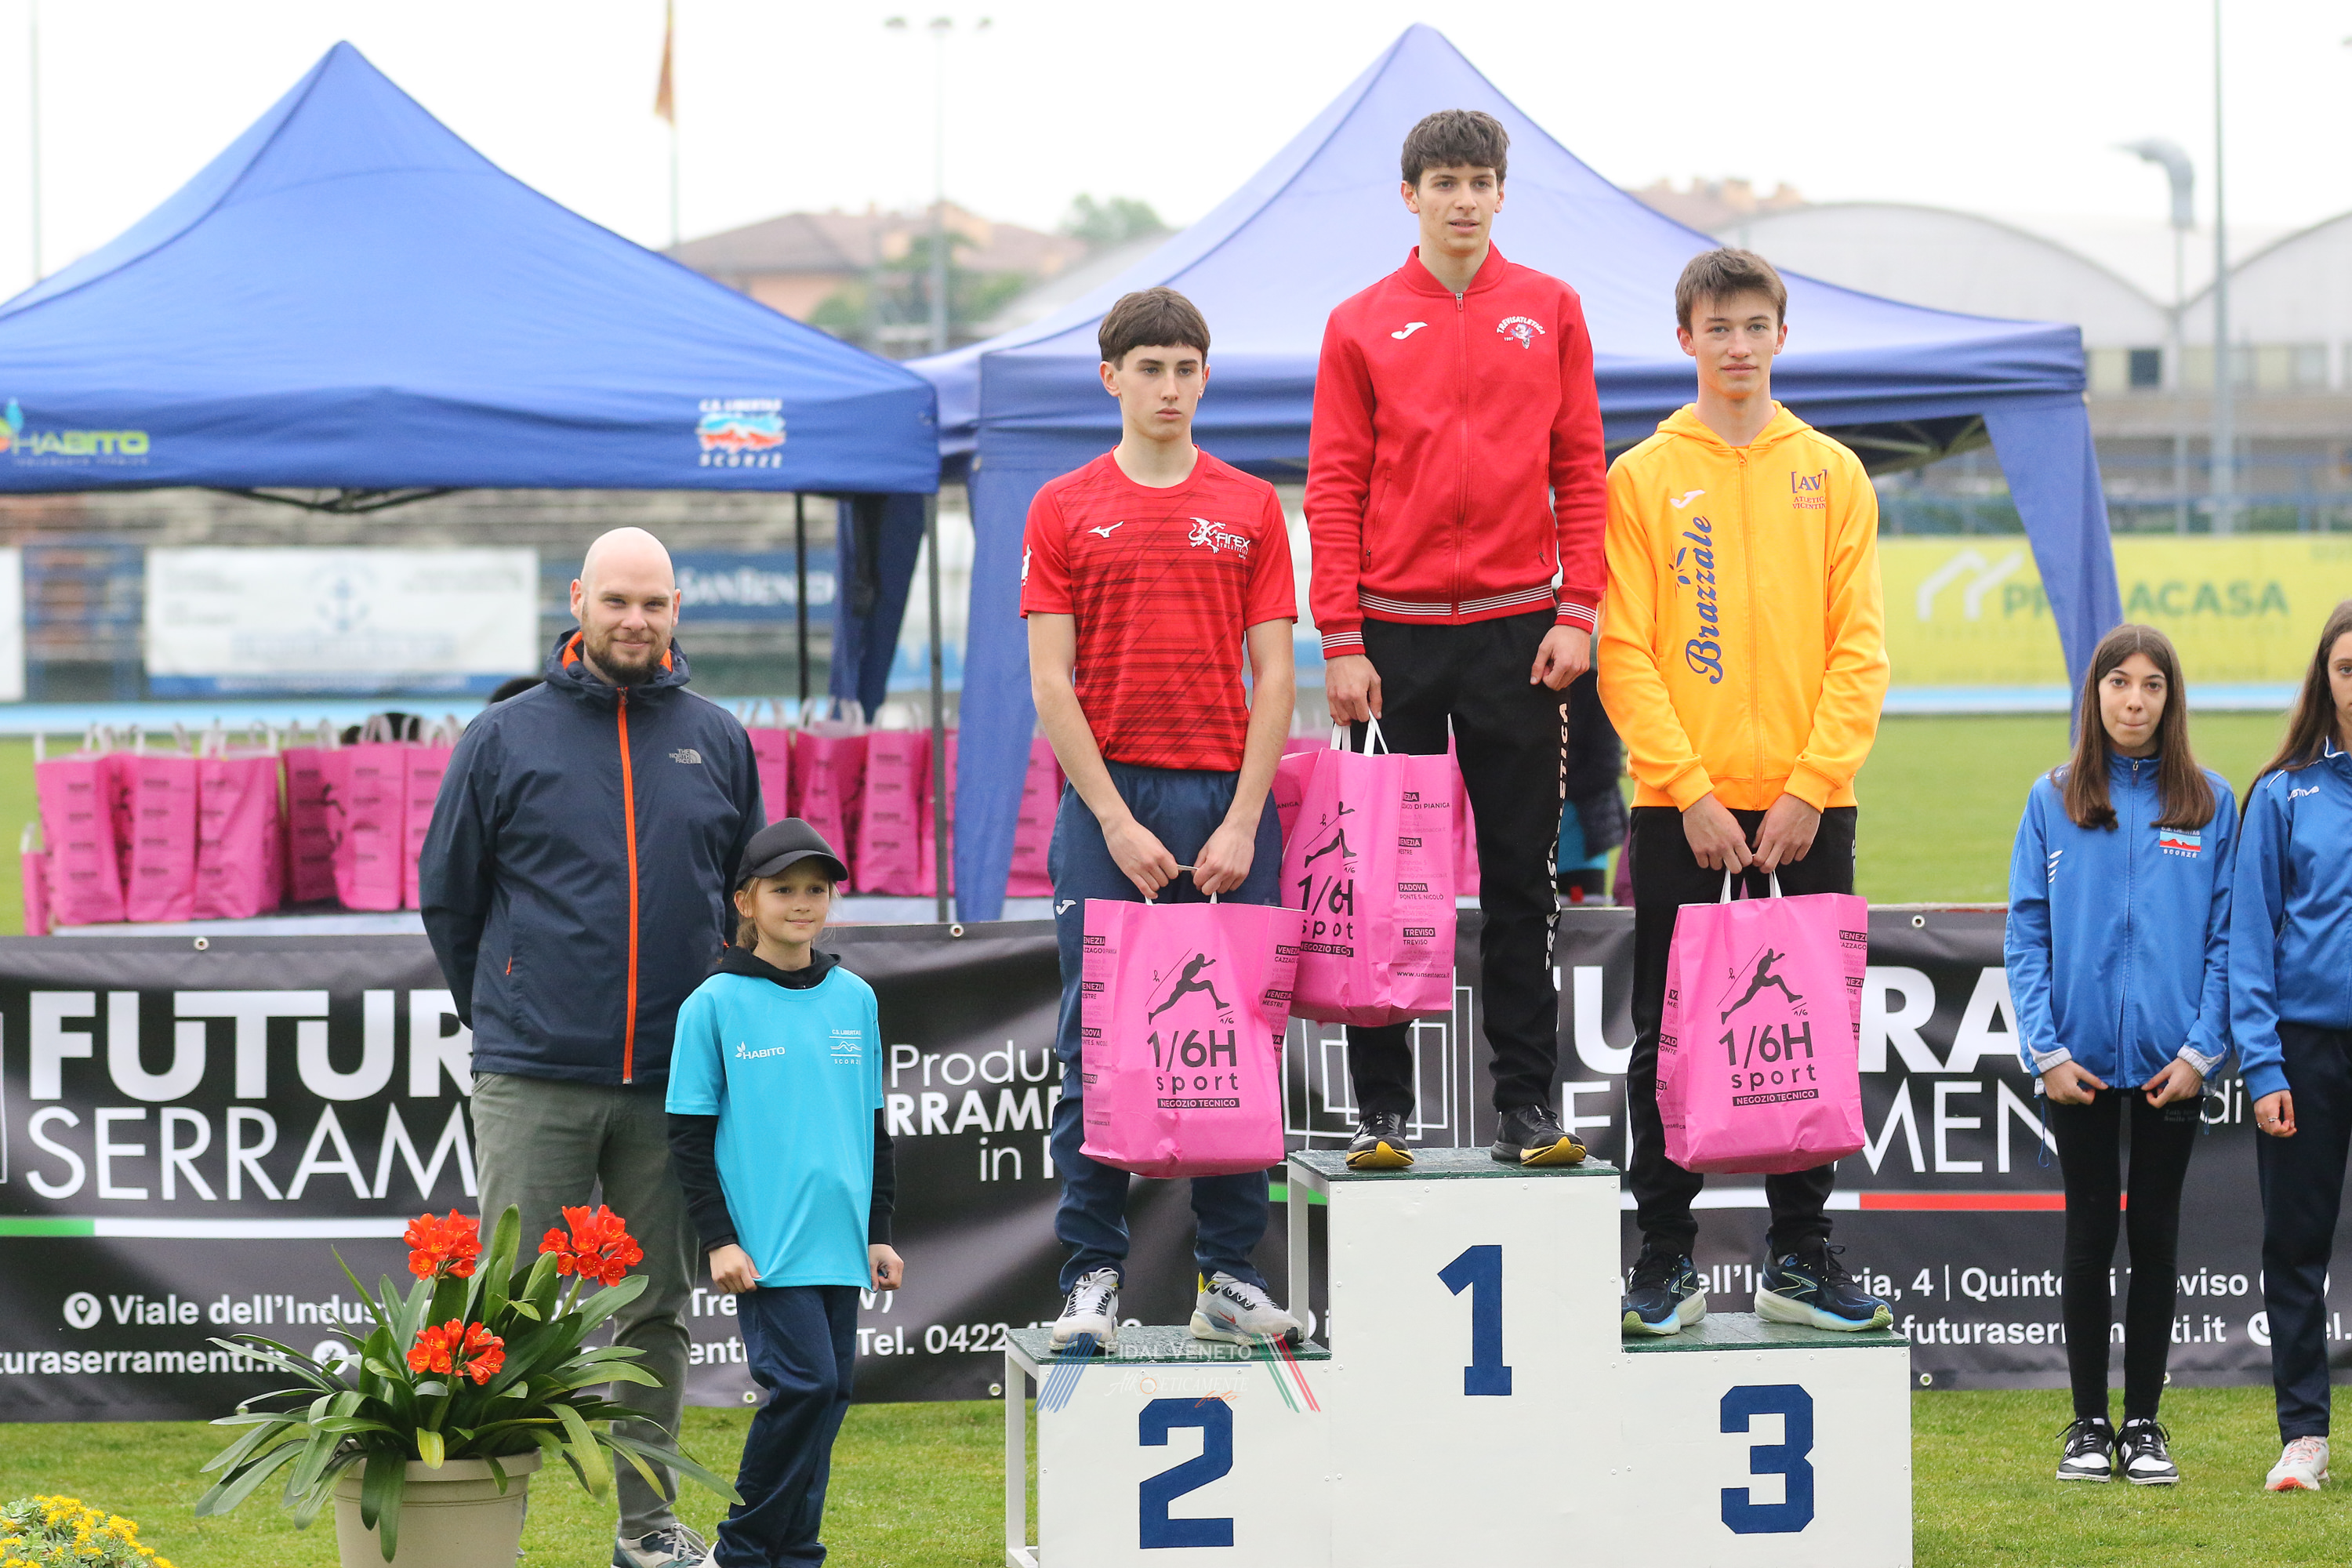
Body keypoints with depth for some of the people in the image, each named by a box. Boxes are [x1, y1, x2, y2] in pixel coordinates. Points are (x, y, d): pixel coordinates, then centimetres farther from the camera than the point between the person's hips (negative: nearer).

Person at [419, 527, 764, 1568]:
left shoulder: (716, 741, 8)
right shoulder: (506, 739, 1)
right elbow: (446, 892, 9)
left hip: (673, 1079, 3)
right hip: (533, 1082, -2)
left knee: (657, 1308, 9)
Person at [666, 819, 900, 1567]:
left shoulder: (855, 1000, 11)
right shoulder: (715, 1005, -3)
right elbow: (690, 1135, -2)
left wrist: (878, 1232, 15)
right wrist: (719, 1239, -8)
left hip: (839, 1240, 5)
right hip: (764, 1241, -5)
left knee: (832, 1388, 4)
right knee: (805, 1381, -14)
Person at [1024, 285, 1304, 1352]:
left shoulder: (1251, 507, 9)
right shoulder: (1064, 511, 6)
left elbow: (1272, 675, 6)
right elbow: (1052, 683, 1)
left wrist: (1242, 823, -5)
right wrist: (1116, 821, -8)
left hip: (1228, 796, 1)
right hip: (1107, 797, -1)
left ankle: (1230, 1274, 6)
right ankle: (1091, 1276, 2)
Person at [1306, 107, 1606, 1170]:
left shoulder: (1550, 312, 7)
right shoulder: (1362, 326, 4)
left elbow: (1581, 471, 6)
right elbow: (1334, 487, 1)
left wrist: (1578, 612, -3)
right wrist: (1342, 640, -6)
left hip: (1517, 629, 1)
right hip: (1396, 633, -1)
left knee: (1520, 878, 3)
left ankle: (1526, 1103, 7)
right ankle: (1381, 1109, 6)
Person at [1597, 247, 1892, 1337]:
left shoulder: (1831, 475, 7)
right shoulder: (1641, 479, 2)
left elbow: (1859, 647, 3)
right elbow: (1626, 655, -3)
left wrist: (1811, 787, -8)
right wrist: (1693, 793, -12)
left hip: (1808, 807, 1)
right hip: (1678, 808, -1)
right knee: (1669, 1040, 2)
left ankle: (1800, 1256, 11)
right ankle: (1666, 1257, 9)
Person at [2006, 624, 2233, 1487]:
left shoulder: (2211, 803, 3)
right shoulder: (2053, 802, 3)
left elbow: (2226, 936, 2)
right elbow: (2026, 933, 1)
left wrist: (2202, 1048, -7)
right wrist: (2045, 1048, -8)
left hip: (2171, 1061, 0)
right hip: (2081, 1060, 0)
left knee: (2156, 1237, 6)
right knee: (2091, 1235, 4)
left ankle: (2144, 1423, 13)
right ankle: (2089, 1424, 12)